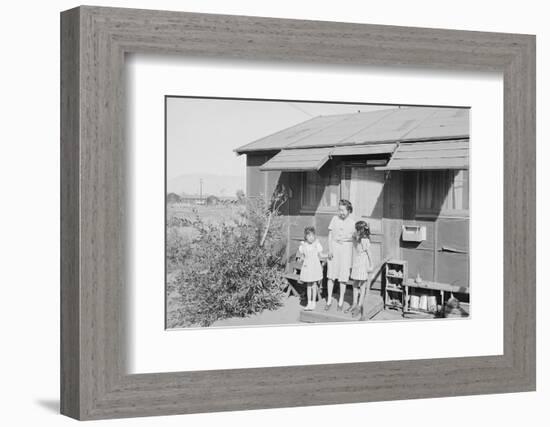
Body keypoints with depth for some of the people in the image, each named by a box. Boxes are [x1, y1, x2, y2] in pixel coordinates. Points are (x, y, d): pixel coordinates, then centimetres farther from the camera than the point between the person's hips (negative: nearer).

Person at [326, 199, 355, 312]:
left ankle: (341, 301, 13)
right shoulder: (335, 219, 0)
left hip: (346, 248, -1)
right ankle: (329, 300, 11)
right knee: (331, 275, 2)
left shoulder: (352, 223, -2)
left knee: (343, 276, 1)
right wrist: (330, 249, -5)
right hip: (334, 246, 1)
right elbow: (330, 235, 2)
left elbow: (354, 240, 2)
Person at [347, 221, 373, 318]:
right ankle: (355, 304, 22)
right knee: (355, 284, 13)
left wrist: (370, 266, -8)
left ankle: (359, 306, 4)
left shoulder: (365, 241, -17)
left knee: (362, 284, 1)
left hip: (363, 265, -8)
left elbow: (369, 254, -12)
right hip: (355, 264, 8)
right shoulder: (355, 239, 4)